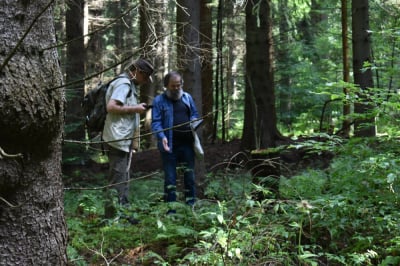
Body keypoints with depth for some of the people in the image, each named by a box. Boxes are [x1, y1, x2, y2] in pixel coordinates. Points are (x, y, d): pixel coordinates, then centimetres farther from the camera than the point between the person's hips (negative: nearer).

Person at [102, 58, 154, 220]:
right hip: (118, 139, -11)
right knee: (117, 181, -9)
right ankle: (112, 217, -6)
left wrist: (136, 108, 10)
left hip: (124, 140, 11)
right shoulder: (123, 83, -12)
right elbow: (111, 107, -23)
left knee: (123, 180, 15)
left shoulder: (129, 85, 19)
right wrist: (135, 109, -16)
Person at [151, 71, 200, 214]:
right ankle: (171, 210, 11)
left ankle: (191, 206, 20)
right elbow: (155, 122, -8)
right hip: (169, 145, -3)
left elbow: (195, 114, 18)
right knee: (170, 178, 3)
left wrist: (194, 122, -5)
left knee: (189, 175, 9)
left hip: (187, 143, 4)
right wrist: (162, 136, -24)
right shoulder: (159, 100, -2)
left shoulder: (187, 97, 11)